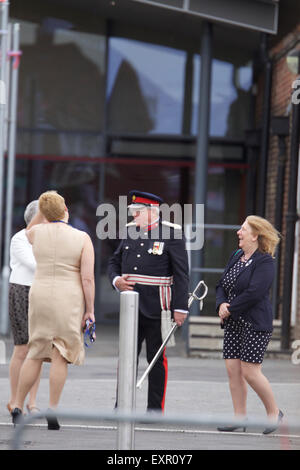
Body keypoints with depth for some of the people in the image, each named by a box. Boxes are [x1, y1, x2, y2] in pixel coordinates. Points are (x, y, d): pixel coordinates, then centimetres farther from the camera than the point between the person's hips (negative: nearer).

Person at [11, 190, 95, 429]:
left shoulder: (38, 232, -1)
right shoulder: (82, 239, -7)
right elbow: (88, 278, -11)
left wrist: (43, 210, 19)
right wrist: (90, 310, -5)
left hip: (40, 296, 3)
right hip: (69, 301, -3)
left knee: (36, 354, 13)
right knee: (60, 356, 0)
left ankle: (18, 408, 12)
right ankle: (52, 412, -5)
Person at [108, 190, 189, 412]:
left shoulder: (171, 234, -6)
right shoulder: (130, 232, 10)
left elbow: (181, 274, -8)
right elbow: (114, 262, 20)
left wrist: (180, 308, -12)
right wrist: (116, 280, -2)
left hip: (157, 309, -5)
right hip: (130, 308, 5)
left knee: (157, 359, 3)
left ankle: (156, 409, 10)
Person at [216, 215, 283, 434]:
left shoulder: (265, 262, -12)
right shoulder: (236, 256, 13)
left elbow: (254, 293, -21)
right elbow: (222, 285, 14)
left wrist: (230, 310, -14)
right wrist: (222, 304, -6)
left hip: (255, 323, -8)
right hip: (234, 324, 8)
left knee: (250, 371, -8)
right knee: (233, 369, 4)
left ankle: (274, 412, 10)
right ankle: (240, 416, 12)